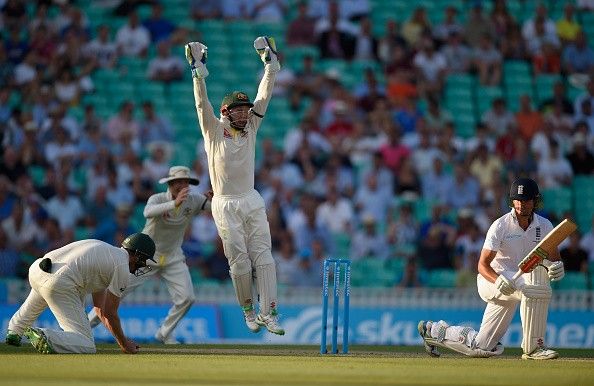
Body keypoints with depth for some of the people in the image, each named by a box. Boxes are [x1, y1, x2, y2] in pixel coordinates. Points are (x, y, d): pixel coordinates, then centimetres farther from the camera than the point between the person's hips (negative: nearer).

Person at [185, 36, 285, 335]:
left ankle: (268, 313, -8)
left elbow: (264, 97, 5)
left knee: (263, 257, -6)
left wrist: (270, 66, -2)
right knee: (239, 262, -2)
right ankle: (248, 311, 13)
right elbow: (202, 104, -13)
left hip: (252, 202, 3)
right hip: (226, 206, -3)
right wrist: (198, 71, -23)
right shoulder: (214, 130, -1)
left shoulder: (250, 128, 9)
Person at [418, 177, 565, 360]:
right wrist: (499, 281, -39)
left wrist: (557, 267, -27)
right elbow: (483, 265, -17)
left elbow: (554, 257, -1)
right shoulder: (500, 226, -15)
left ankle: (434, 331, 30)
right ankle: (533, 348, -35)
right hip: (491, 279, -6)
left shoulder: (544, 226, -1)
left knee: (481, 348, 6)